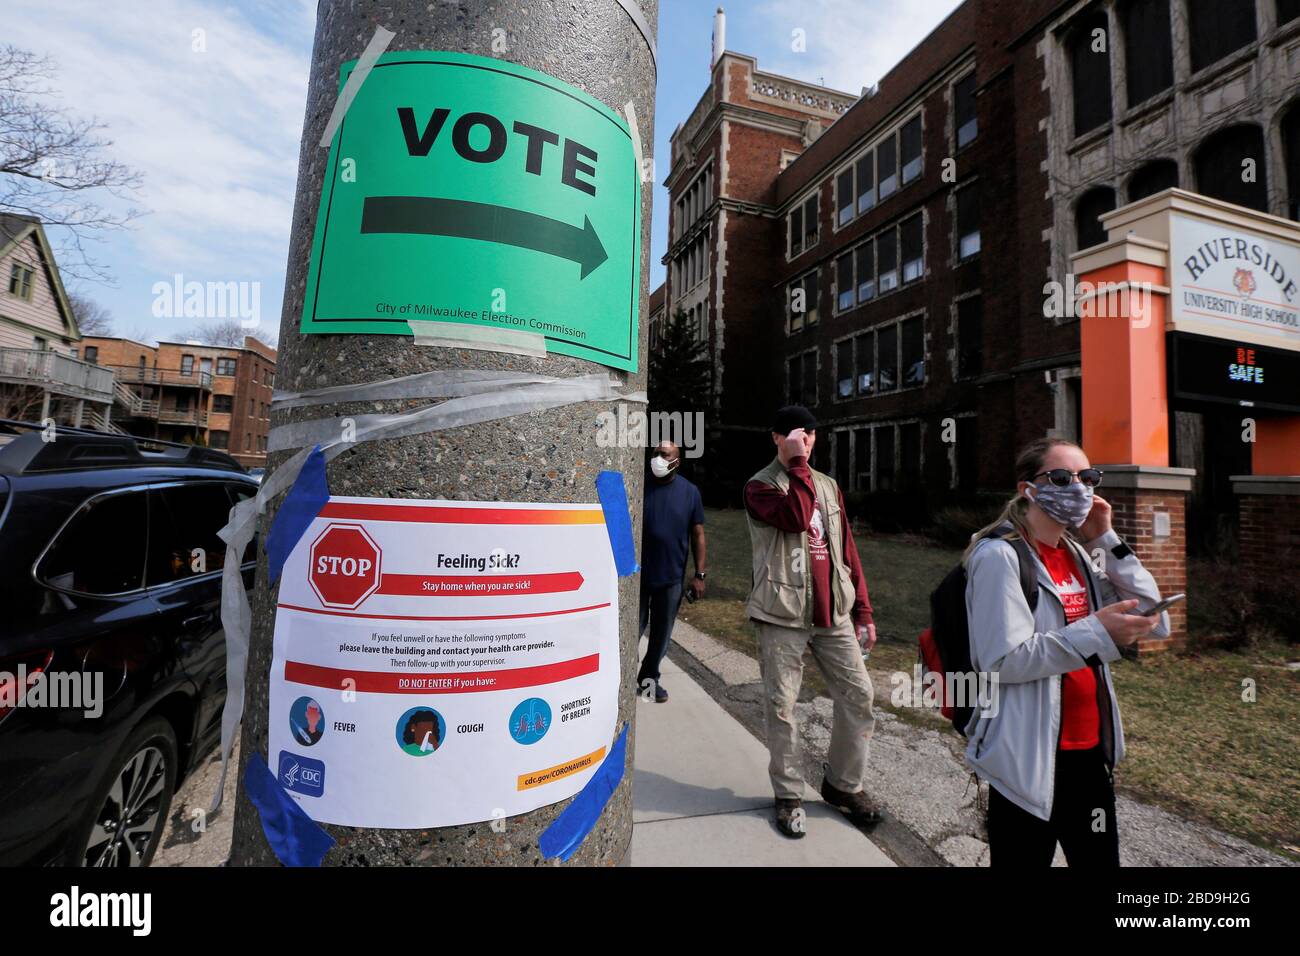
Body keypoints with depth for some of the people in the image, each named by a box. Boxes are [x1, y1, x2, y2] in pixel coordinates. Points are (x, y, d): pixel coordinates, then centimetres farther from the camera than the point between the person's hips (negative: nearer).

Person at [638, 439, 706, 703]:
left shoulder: (690, 491, 0)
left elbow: (698, 535, 2)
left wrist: (699, 574, -1)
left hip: (671, 576, 2)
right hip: (637, 574, -1)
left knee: (661, 633, 13)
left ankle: (649, 677, 32)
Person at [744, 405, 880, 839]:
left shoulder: (829, 486, 14)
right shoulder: (760, 486, -3)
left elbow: (847, 550, 14)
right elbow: (797, 517, -23)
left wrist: (863, 610, 10)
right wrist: (798, 465, -14)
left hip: (832, 611, 5)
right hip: (782, 612, -5)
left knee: (859, 696, 6)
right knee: (781, 707, 3)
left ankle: (843, 784, 27)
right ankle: (789, 795, 22)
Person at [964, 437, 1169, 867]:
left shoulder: (1081, 554, 8)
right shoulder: (999, 556, -16)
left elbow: (1156, 622, 3)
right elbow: (1003, 660, -21)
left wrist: (1107, 541, -3)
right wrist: (1096, 633, -27)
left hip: (1092, 750, 7)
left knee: (1099, 857, 20)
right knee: (1024, 856, 9)